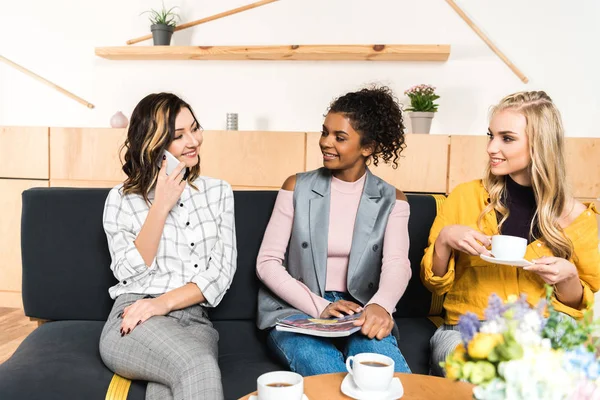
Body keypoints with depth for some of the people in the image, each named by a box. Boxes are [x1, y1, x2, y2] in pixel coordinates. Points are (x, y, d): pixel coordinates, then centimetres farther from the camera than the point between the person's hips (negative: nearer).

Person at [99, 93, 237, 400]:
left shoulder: (218, 192, 13)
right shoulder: (122, 198, 8)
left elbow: (222, 270, 4)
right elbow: (131, 272, -3)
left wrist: (166, 302, -12)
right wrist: (162, 205, -9)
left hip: (195, 321, 1)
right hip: (134, 323, -1)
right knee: (199, 369, -35)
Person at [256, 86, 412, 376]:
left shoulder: (390, 200, 5)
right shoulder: (297, 187, 4)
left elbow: (397, 264, -13)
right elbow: (267, 262, -1)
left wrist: (380, 306, -37)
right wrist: (319, 307, -16)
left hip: (359, 313, 1)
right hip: (297, 311, 0)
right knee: (334, 381, -32)